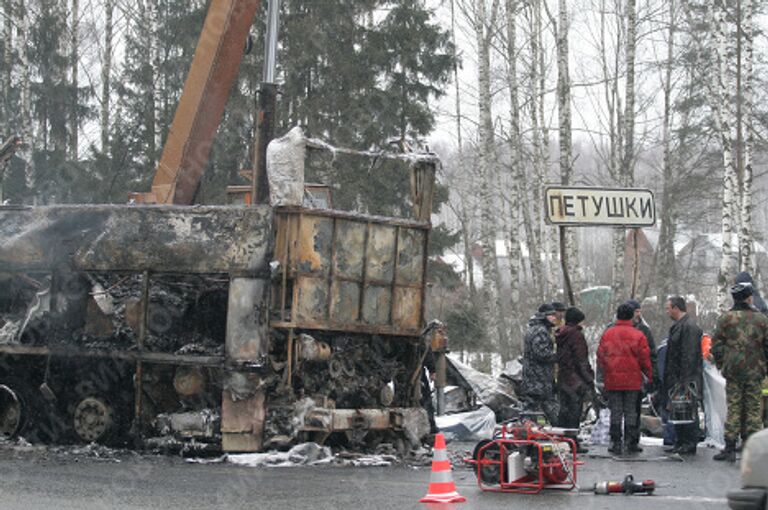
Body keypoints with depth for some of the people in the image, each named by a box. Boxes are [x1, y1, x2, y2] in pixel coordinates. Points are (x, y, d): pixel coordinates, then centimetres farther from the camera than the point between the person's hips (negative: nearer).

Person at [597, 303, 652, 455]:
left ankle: (616, 443, 4)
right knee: (631, 411, 6)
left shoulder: (607, 334, 0)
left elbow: (600, 357, 4)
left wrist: (605, 375, 17)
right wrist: (649, 376, 10)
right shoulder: (638, 335, -5)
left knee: (615, 412, 5)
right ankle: (631, 442, 6)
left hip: (612, 380, 1)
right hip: (632, 380, -1)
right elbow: (644, 359, -3)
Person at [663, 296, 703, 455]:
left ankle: (690, 445, -3)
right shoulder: (677, 326, 17)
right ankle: (680, 443, 19)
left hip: (687, 379, -10)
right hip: (677, 379, 10)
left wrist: (683, 380, -23)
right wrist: (668, 379, 19)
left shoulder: (689, 327, -15)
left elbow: (689, 356, -20)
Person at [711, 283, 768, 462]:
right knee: (753, 409, 6)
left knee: (734, 409, 3)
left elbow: (716, 346, -1)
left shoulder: (725, 319, -2)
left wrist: (721, 364, 11)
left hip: (733, 371, 0)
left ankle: (730, 449, 0)